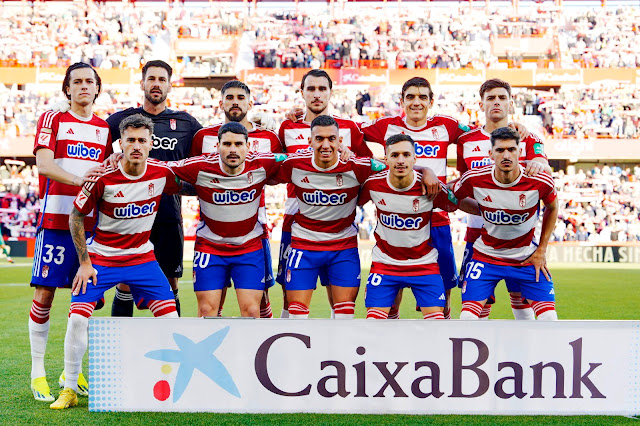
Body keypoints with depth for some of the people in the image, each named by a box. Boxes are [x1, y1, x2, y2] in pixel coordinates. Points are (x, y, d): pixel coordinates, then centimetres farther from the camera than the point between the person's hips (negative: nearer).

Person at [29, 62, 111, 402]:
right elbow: (43, 164, -10)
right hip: (55, 218, -3)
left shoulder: (106, 127, 15)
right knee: (44, 293, -4)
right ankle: (37, 372, 6)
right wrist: (77, 179, -27)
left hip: (92, 221, 3)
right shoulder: (52, 119, 5)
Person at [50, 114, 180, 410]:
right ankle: (69, 390, 4)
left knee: (169, 315, -6)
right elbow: (76, 217, -7)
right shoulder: (103, 178, -18)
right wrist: (84, 262, -8)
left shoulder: (161, 173, -11)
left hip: (142, 257, 2)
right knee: (78, 317, -14)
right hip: (101, 256, -2)